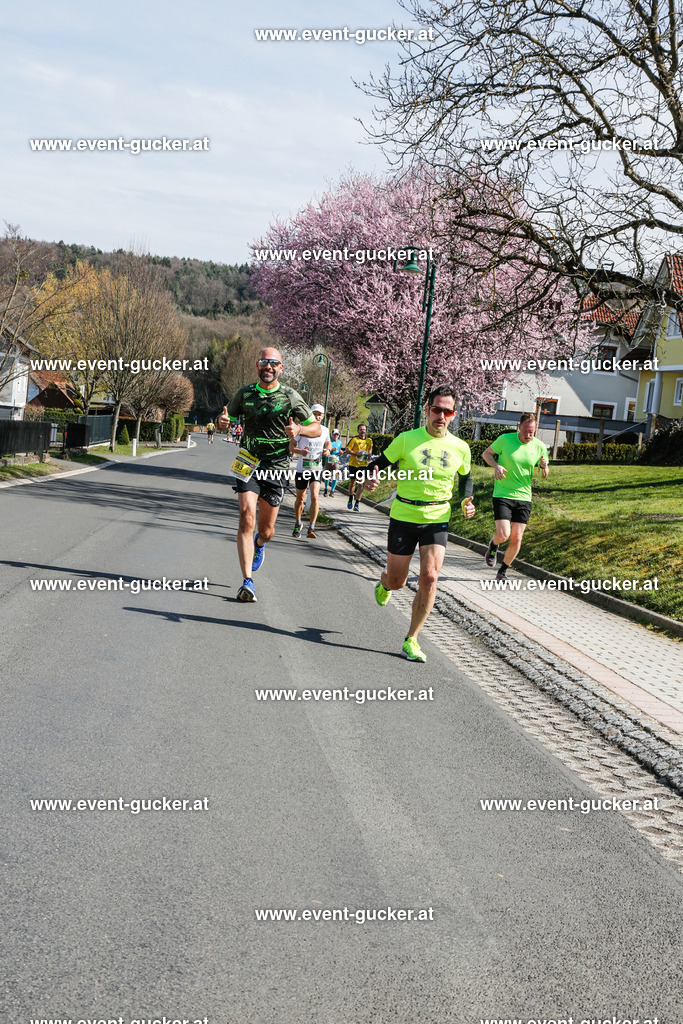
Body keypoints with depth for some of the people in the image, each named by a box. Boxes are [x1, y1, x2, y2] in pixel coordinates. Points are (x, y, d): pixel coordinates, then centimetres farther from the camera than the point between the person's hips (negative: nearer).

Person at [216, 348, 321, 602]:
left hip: (276, 467, 0)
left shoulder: (291, 397, 0)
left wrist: (299, 429, -18)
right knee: (247, 519, -17)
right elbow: (225, 422, 17)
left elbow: (316, 429, 4)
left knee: (266, 530, 7)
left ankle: (259, 545, 46)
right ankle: (248, 581, -16)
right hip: (249, 464, 0)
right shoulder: (244, 394, 5)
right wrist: (222, 422, -8)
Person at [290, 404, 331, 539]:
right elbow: (291, 446, -5)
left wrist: (327, 450, -1)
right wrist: (300, 451, -26)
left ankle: (311, 528, -17)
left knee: (315, 497, -19)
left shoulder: (325, 430, 3)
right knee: (300, 499, 12)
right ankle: (298, 524, 36)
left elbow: (328, 443, 22)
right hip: (302, 468, -1)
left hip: (316, 468, 1)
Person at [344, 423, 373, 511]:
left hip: (363, 465, 2)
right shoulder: (354, 439, -5)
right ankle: (350, 500, 34)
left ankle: (356, 504, -6)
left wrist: (369, 454, 2)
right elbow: (347, 450, -9)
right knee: (352, 483, 10)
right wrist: (357, 453, -20)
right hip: (353, 464, -2)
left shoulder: (369, 441, 8)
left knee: (361, 484, -7)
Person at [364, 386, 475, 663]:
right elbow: (379, 463, 1)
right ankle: (384, 584, 49)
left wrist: (466, 501, -2)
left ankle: (411, 640, -2)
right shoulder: (407, 439, -7)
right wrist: (371, 477, -22)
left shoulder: (460, 448, 0)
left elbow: (465, 478, 18)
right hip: (403, 517, -1)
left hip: (437, 520, 1)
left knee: (429, 578, -15)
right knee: (397, 582, 7)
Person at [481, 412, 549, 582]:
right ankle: (493, 546, 22)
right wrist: (496, 466, -14)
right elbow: (486, 454, 6)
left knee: (516, 539, 1)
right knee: (503, 535, -15)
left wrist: (544, 467, -14)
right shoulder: (504, 439, -8)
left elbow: (544, 475, 11)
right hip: (502, 495, -3)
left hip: (524, 497, 3)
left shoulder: (540, 447, 0)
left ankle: (503, 572, 23)